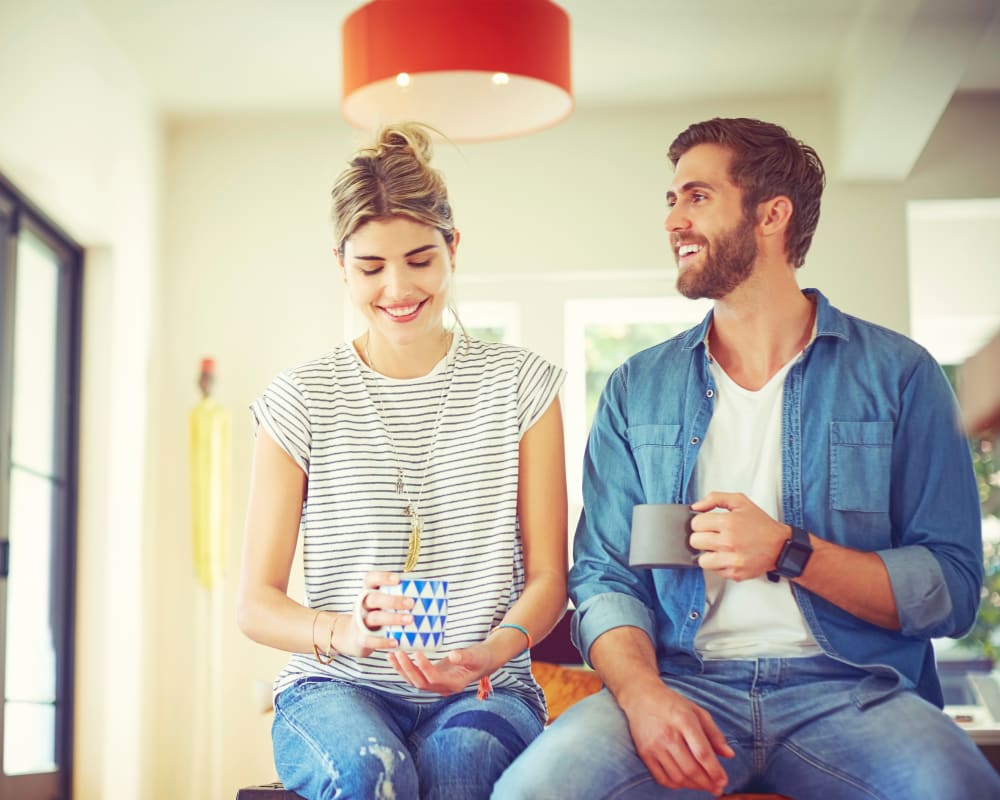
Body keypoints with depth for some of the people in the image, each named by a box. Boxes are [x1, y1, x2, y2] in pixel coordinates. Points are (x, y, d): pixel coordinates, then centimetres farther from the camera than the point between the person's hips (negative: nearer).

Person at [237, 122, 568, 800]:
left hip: (482, 692, 0)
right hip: (336, 689, 0)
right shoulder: (301, 401, 4)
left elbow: (547, 575, 5)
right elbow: (257, 603, 2)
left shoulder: (519, 384, 7)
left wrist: (493, 649, -17)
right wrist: (346, 630, -20)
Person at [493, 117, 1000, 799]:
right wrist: (641, 690, -14)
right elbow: (604, 577, 7)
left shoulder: (898, 374, 4)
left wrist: (790, 552, -15)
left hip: (850, 690, -1)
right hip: (684, 683, 2)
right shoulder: (637, 390, 12)